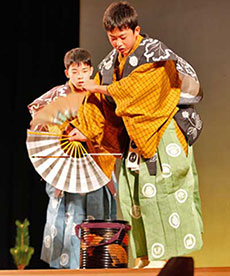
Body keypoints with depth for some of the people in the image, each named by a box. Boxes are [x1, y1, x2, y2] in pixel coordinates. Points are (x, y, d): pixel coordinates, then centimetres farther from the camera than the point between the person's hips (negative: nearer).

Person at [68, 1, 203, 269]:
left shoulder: (155, 53, -11)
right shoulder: (111, 62, 10)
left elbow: (135, 88, -21)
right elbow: (99, 104, 14)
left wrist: (97, 88, -12)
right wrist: (86, 129, 6)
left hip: (162, 132, -7)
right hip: (134, 135, 7)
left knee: (159, 188, -10)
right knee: (132, 191, 4)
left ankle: (165, 254, -3)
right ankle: (144, 255, 12)